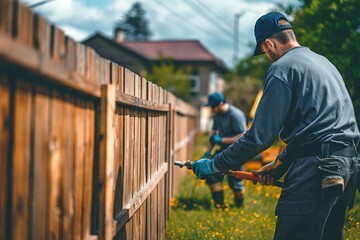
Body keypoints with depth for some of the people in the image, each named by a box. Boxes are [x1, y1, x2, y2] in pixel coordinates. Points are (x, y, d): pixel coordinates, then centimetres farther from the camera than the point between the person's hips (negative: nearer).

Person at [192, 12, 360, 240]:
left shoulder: (281, 68, -5)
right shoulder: (324, 62, 22)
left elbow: (260, 135, -10)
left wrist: (213, 166, -2)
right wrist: (279, 164, 24)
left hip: (317, 170, -9)